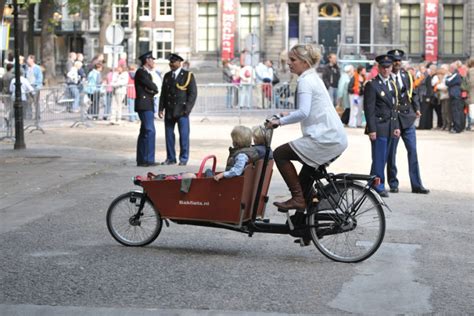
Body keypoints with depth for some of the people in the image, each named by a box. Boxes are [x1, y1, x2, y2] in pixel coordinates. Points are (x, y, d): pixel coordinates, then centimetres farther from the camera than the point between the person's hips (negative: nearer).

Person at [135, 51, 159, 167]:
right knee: (150, 131, -15)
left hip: (147, 106, 10)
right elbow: (153, 87, -14)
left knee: (144, 133, 10)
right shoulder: (141, 72, -10)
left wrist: (152, 90, 0)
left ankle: (141, 160, 13)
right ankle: (148, 159, -17)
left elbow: (154, 89, 20)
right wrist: (155, 89, 5)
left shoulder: (147, 73, 21)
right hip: (144, 105, -10)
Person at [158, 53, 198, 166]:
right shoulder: (167, 76, 14)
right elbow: (163, 93, 16)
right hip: (169, 110, 5)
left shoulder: (188, 75, 0)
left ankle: (184, 159, 5)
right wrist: (161, 108, 7)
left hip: (182, 111, -4)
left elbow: (193, 93, -4)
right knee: (169, 135, 5)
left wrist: (187, 109, -11)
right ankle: (170, 158, 13)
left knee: (184, 135, -3)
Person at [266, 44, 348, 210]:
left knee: (280, 154, -3)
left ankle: (298, 198, -4)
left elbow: (303, 112, -23)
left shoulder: (305, 81, -11)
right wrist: (289, 115, 22)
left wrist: (280, 121, -15)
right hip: (338, 139, 10)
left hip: (324, 139, -10)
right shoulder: (313, 78, 19)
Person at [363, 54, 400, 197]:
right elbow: (369, 109, -12)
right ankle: (379, 186, 0)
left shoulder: (392, 84, 16)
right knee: (379, 158, -6)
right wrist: (371, 129, -17)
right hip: (378, 127, -7)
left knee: (383, 158, 9)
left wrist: (396, 126, 14)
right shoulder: (372, 85, -8)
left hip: (389, 128, 7)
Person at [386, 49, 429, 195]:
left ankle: (416, 185, 4)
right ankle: (393, 184, 16)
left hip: (408, 118, 4)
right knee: (391, 153, 4)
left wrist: (417, 108, 3)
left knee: (412, 151, 1)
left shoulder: (406, 75, 10)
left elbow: (412, 93, 16)